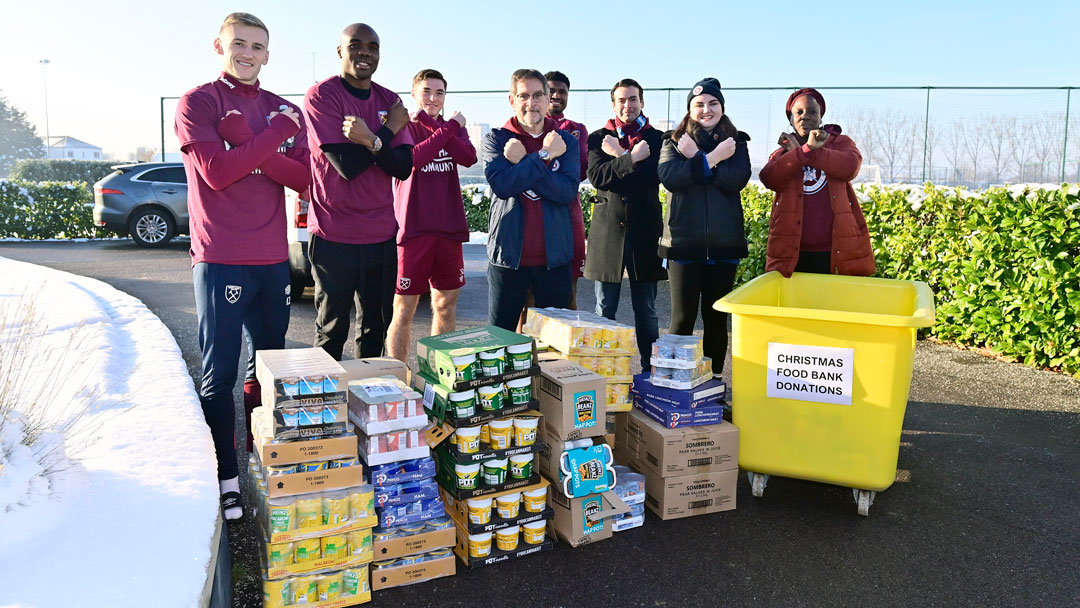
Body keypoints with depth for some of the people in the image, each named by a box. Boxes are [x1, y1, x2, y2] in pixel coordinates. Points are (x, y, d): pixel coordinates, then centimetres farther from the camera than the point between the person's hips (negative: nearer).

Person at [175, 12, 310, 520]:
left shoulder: (283, 110, 13)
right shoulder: (198, 102, 0)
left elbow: (303, 177, 0)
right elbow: (216, 171, -14)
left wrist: (250, 145, -13)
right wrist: (273, 135, -10)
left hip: (273, 258, 5)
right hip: (220, 260, -5)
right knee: (220, 372, -2)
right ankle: (224, 477, 8)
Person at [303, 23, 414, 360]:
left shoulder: (390, 101, 8)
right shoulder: (321, 95, -8)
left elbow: (404, 168, -3)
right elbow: (347, 165, -18)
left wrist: (371, 141, -22)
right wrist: (390, 129, -9)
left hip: (382, 234, 5)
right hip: (335, 235, -5)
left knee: (375, 328, 14)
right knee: (331, 332, 7)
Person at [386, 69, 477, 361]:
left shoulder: (452, 127, 14)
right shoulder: (403, 127, 1)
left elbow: (469, 157, -7)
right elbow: (414, 157, -21)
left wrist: (431, 123, -11)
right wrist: (449, 128, -13)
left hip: (449, 228, 5)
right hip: (413, 228, -5)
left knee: (446, 306, 12)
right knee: (404, 309, 0)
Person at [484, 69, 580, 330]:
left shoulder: (565, 141, 8)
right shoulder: (496, 139, 4)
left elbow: (568, 191, -9)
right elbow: (501, 184, -15)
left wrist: (522, 162, -13)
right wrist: (543, 156, -14)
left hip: (554, 256, 2)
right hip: (508, 254, -1)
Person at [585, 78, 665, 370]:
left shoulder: (657, 138, 9)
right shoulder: (599, 138, 9)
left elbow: (657, 176, -9)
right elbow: (597, 176, -9)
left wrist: (620, 156, -8)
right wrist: (632, 158, -16)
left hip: (645, 230, 0)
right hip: (608, 230, 0)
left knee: (646, 310, 7)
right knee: (604, 310, 7)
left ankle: (649, 370, 17)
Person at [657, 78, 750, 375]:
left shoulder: (736, 141, 10)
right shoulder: (674, 142, 7)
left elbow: (738, 180, -9)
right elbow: (668, 177, -13)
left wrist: (696, 157, -13)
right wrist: (712, 158, -15)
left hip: (724, 242, 2)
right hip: (684, 241, -1)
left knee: (716, 317, 8)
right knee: (682, 317, 2)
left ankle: (713, 380, 19)